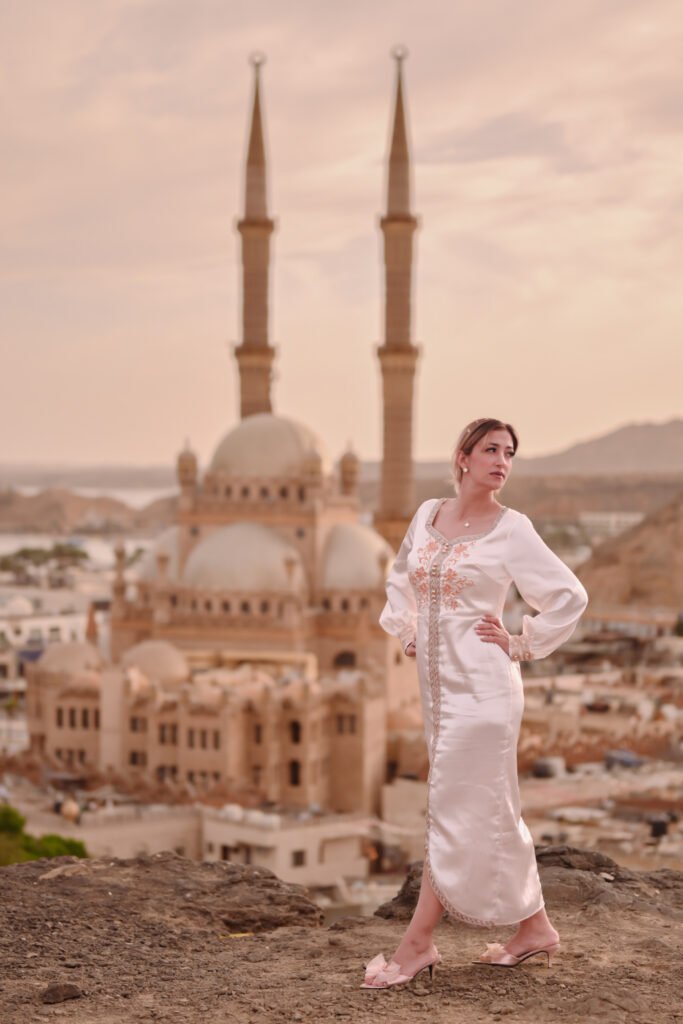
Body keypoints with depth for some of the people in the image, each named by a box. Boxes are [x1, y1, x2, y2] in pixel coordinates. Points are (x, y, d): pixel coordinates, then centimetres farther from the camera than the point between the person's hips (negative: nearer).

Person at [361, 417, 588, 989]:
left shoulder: (511, 529, -7)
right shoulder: (428, 514, 8)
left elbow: (570, 597, -5)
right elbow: (401, 579, 25)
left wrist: (523, 647, -6)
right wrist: (408, 634, 13)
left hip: (482, 686, -6)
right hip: (437, 684, 7)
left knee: (455, 811, -3)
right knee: (489, 809, 13)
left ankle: (418, 944, 3)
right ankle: (535, 928, 25)